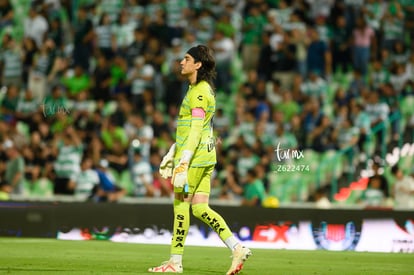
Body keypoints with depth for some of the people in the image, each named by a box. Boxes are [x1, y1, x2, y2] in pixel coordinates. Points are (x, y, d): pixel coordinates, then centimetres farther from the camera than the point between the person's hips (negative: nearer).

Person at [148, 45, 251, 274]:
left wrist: (183, 163, -23)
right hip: (205, 156, 10)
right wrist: (171, 154, 26)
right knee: (200, 208, 6)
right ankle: (237, 248, -2)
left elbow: (195, 130, -19)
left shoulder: (199, 92, -13)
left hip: (195, 156, -10)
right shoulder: (200, 89, 18)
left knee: (181, 205, -3)